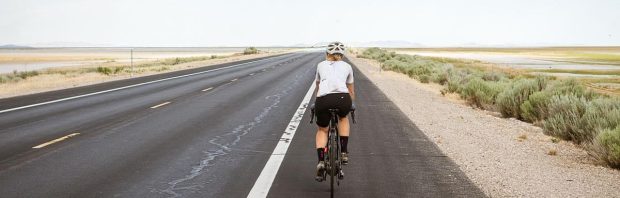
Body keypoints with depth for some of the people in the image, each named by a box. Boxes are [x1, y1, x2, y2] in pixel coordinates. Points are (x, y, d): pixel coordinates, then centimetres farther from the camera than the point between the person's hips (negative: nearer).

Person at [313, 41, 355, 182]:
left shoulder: (321, 65, 29)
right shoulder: (347, 66, 28)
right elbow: (351, 91, 39)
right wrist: (350, 105, 57)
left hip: (323, 100, 0)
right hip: (343, 99, 0)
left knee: (322, 130, 26)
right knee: (343, 118, 35)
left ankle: (321, 161, 6)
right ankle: (344, 153, 25)